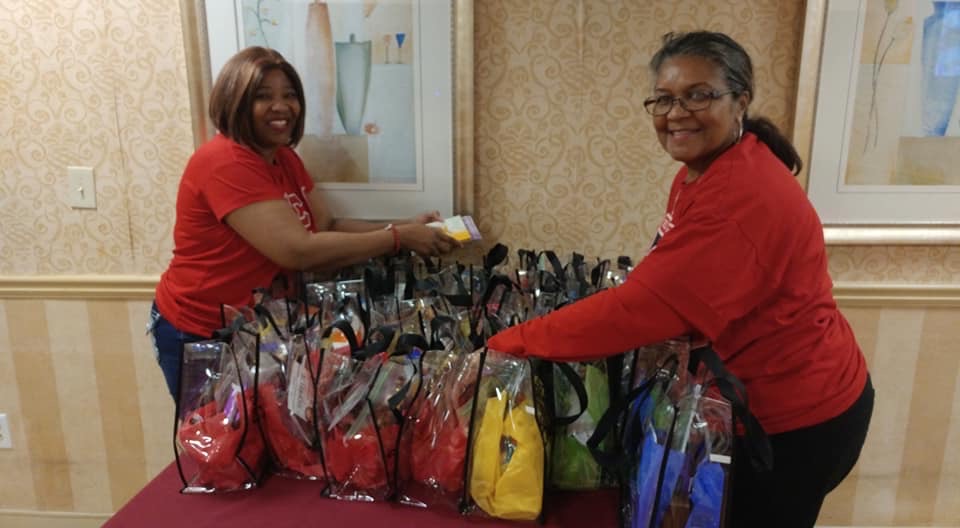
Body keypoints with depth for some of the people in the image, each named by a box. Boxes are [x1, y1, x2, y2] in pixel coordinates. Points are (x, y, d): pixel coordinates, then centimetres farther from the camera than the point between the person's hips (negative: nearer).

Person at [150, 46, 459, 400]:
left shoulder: (284, 157, 4)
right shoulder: (225, 163, -25)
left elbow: (328, 227, -1)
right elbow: (299, 251, -33)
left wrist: (405, 227, -15)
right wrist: (399, 238, -28)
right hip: (199, 334, -8)